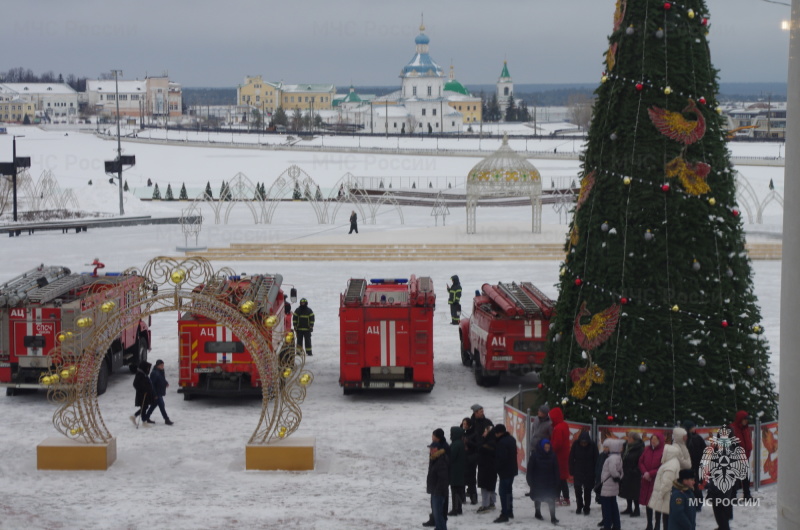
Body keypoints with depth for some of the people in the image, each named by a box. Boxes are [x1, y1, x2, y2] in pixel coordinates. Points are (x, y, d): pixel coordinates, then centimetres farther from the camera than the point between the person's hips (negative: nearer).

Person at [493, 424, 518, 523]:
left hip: (505, 471, -10)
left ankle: (504, 514, -8)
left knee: (503, 492, -7)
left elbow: (501, 458, -26)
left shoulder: (502, 442, -22)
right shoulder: (511, 439, 10)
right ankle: (510, 512, 29)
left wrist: (497, 466, -8)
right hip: (512, 470, 10)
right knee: (508, 491, 20)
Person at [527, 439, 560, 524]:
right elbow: (530, 469, -6)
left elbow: (556, 470, 3)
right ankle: (538, 513, 35)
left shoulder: (552, 455, -4)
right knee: (537, 498, 15)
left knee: (551, 499, -8)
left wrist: (557, 480, 1)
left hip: (550, 482, 1)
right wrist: (530, 480, -6)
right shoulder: (535, 455, -11)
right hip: (538, 482, -1)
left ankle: (553, 517, -9)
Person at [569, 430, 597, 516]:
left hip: (589, 473, -1)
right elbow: (571, 458, -2)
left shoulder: (592, 446, -11)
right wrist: (572, 471, -3)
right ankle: (579, 506, 18)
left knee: (587, 491, 4)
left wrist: (595, 472, -6)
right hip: (578, 472, 1)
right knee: (578, 490, 3)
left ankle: (586, 508, 14)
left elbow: (596, 460, -4)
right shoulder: (576, 444, -9)